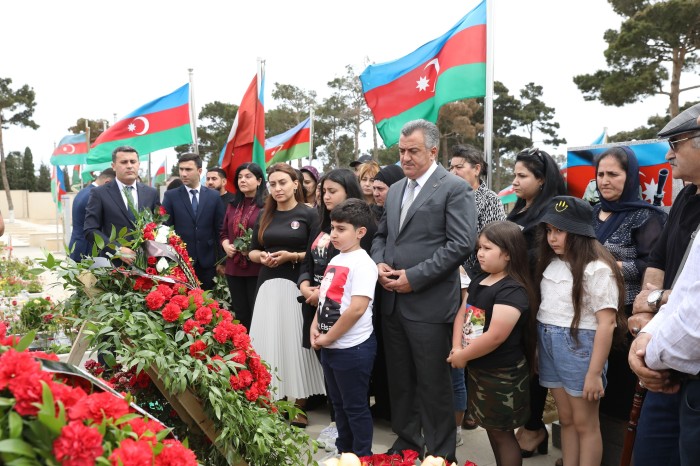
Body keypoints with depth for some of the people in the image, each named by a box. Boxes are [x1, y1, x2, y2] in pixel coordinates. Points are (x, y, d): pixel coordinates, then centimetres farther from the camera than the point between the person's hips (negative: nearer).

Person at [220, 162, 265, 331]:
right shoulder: (233, 205, 15)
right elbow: (224, 232, 21)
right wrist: (226, 245, 1)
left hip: (257, 269, -6)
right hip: (234, 268, 6)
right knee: (240, 315, 14)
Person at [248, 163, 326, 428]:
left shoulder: (309, 214, -1)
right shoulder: (264, 216, 13)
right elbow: (252, 251, 17)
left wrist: (292, 256, -15)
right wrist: (261, 256, -4)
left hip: (296, 286, -4)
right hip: (268, 286, 4)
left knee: (295, 342, -1)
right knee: (269, 343, 2)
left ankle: (299, 407, 10)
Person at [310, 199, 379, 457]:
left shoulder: (362, 263, -16)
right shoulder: (335, 261, 9)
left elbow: (357, 308, -24)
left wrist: (328, 338, -17)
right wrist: (315, 327, 0)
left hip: (353, 348, -8)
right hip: (330, 347, 8)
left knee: (356, 407, 7)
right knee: (338, 403, 21)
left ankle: (362, 457, 24)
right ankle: (343, 451, 37)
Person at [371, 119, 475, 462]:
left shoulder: (455, 188, -7)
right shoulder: (395, 190, 14)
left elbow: (461, 244, -15)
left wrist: (414, 277, -17)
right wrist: (379, 263, -2)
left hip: (429, 303, -6)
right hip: (392, 301, 7)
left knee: (433, 383, 6)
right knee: (400, 380, 17)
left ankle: (440, 452, 24)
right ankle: (406, 440, 35)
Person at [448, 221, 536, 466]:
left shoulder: (512, 291, -22)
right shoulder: (479, 281, 6)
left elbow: (495, 336, -28)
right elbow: (462, 314, 8)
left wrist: (462, 356, -17)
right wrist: (456, 348, -8)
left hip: (502, 375, -8)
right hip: (478, 370, 9)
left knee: (502, 432, 6)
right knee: (491, 428, 21)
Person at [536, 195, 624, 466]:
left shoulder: (597, 269, -13)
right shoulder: (551, 264, 10)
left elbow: (606, 324, -16)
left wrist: (594, 373, -17)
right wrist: (538, 349, 12)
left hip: (580, 347, -7)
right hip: (549, 346, 7)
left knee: (585, 424, 6)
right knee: (566, 420, 15)